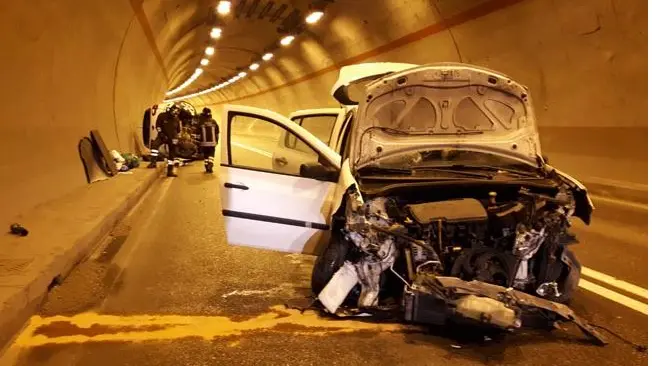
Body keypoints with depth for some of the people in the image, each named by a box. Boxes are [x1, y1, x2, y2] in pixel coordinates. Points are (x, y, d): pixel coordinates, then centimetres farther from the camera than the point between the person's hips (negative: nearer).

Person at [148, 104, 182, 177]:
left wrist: (176, 139, -2)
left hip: (172, 137, 2)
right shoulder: (162, 116, -10)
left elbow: (178, 130, 7)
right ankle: (153, 162, -30)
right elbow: (158, 125, -5)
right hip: (163, 135, -2)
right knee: (155, 144, -30)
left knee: (172, 153, 1)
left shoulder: (177, 120, -3)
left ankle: (170, 170, 9)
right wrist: (161, 133, -14)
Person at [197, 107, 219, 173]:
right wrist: (216, 140, 19)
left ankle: (207, 167, 11)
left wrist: (198, 142, 6)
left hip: (204, 142, -1)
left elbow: (198, 133, -3)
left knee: (205, 155, 9)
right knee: (211, 155, 6)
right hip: (212, 142, 1)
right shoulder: (213, 121, 1)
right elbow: (217, 132, 7)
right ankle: (210, 166, -12)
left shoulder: (200, 122, -6)